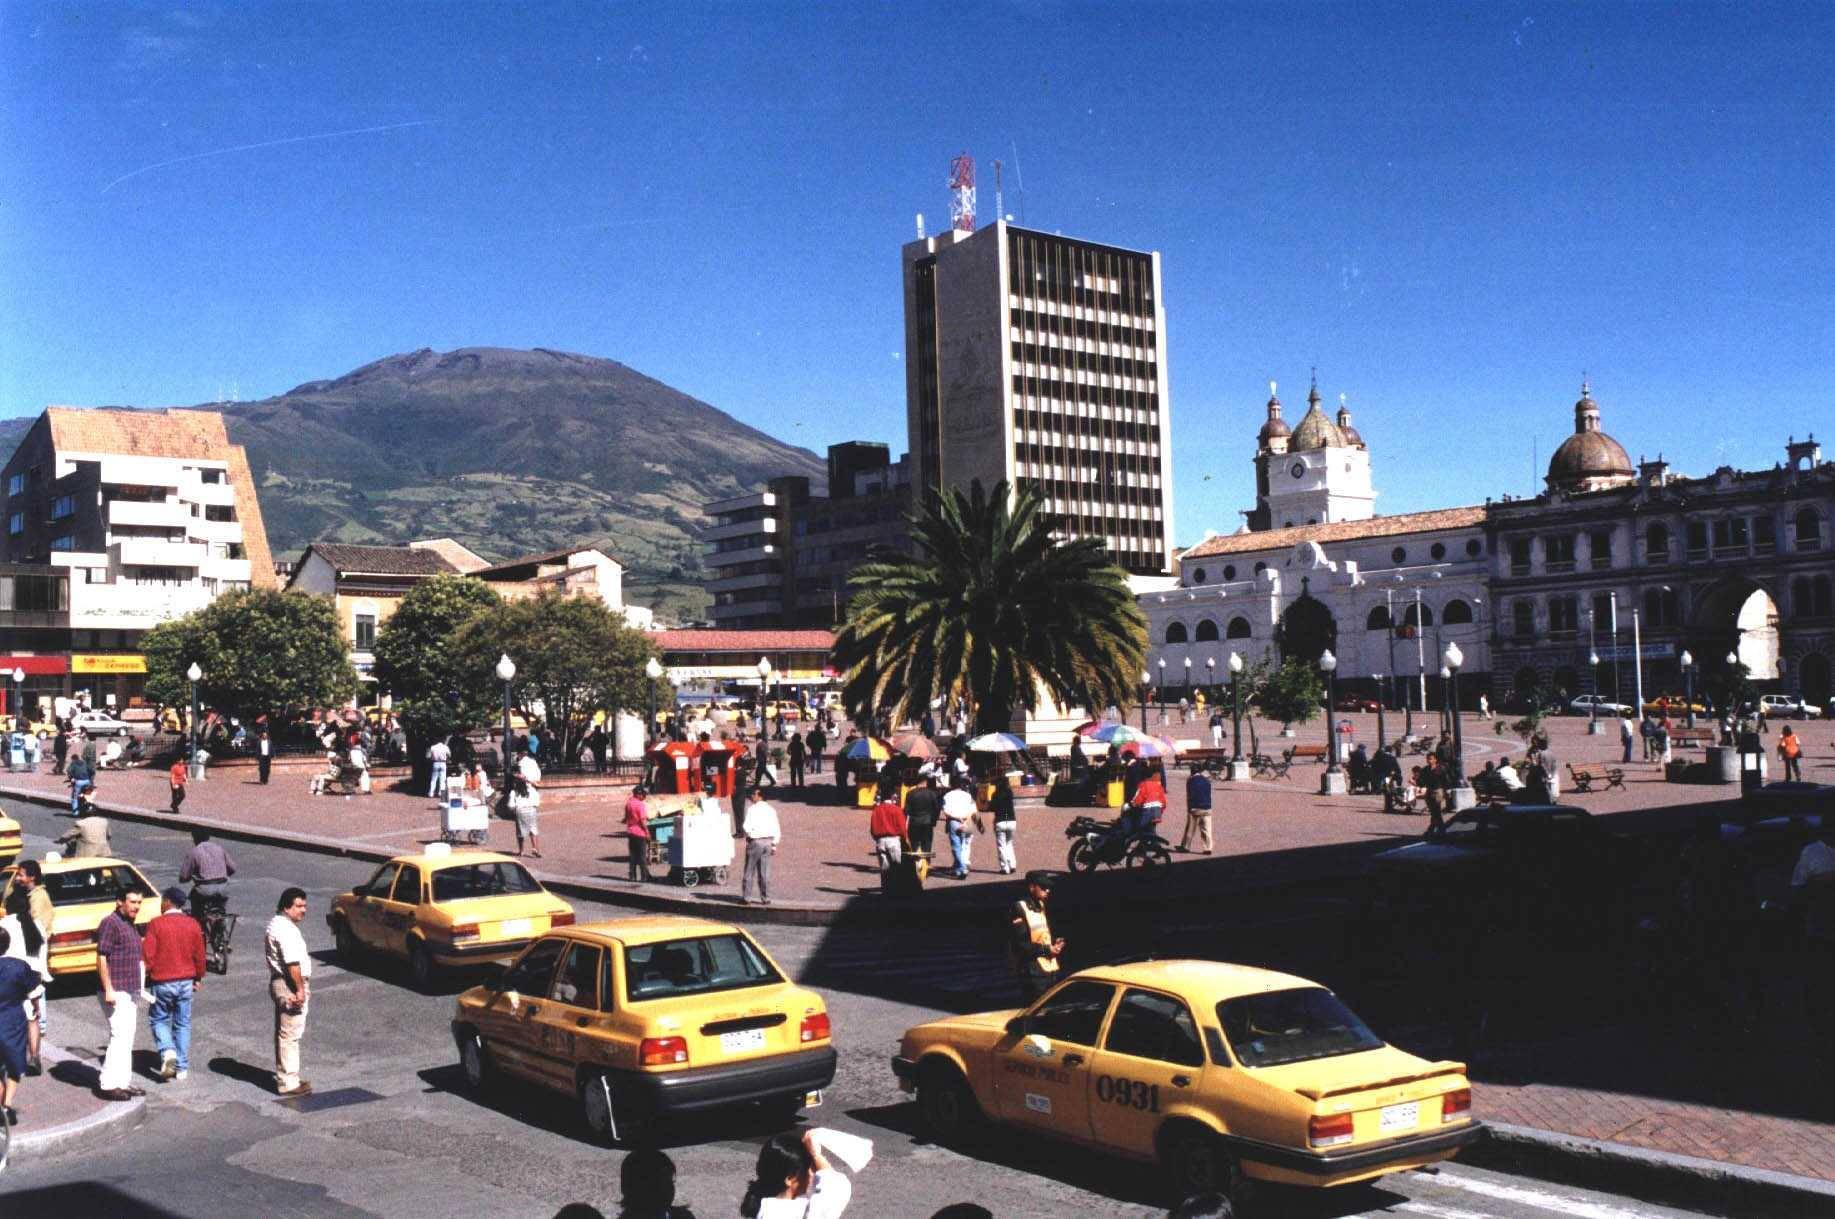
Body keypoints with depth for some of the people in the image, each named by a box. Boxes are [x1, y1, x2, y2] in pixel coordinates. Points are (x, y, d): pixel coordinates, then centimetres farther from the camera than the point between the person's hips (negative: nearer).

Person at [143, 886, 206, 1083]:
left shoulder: (156, 924, -10)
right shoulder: (192, 924, 0)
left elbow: (147, 955, -10)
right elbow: (199, 955, 5)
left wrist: (145, 978, 2)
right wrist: (198, 979, 16)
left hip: (162, 983, -3)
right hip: (186, 982, 3)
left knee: (158, 1019, 14)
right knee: (182, 1024, 11)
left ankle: (167, 1051, -10)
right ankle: (182, 1068, 12)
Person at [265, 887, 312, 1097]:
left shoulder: (276, 924, 14)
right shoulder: (287, 930, -20)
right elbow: (292, 964, -24)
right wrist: (300, 989, -20)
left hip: (278, 983, 11)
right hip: (290, 987, -11)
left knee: (283, 1033, 18)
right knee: (290, 1035, -7)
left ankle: (282, 1076, 28)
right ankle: (289, 1083, -4)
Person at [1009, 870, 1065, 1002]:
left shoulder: (1041, 906, 13)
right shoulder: (1020, 909, -13)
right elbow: (1019, 945, -17)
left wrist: (1055, 942, 3)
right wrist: (1047, 949, -14)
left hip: (1050, 969, 8)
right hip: (1033, 972, -8)